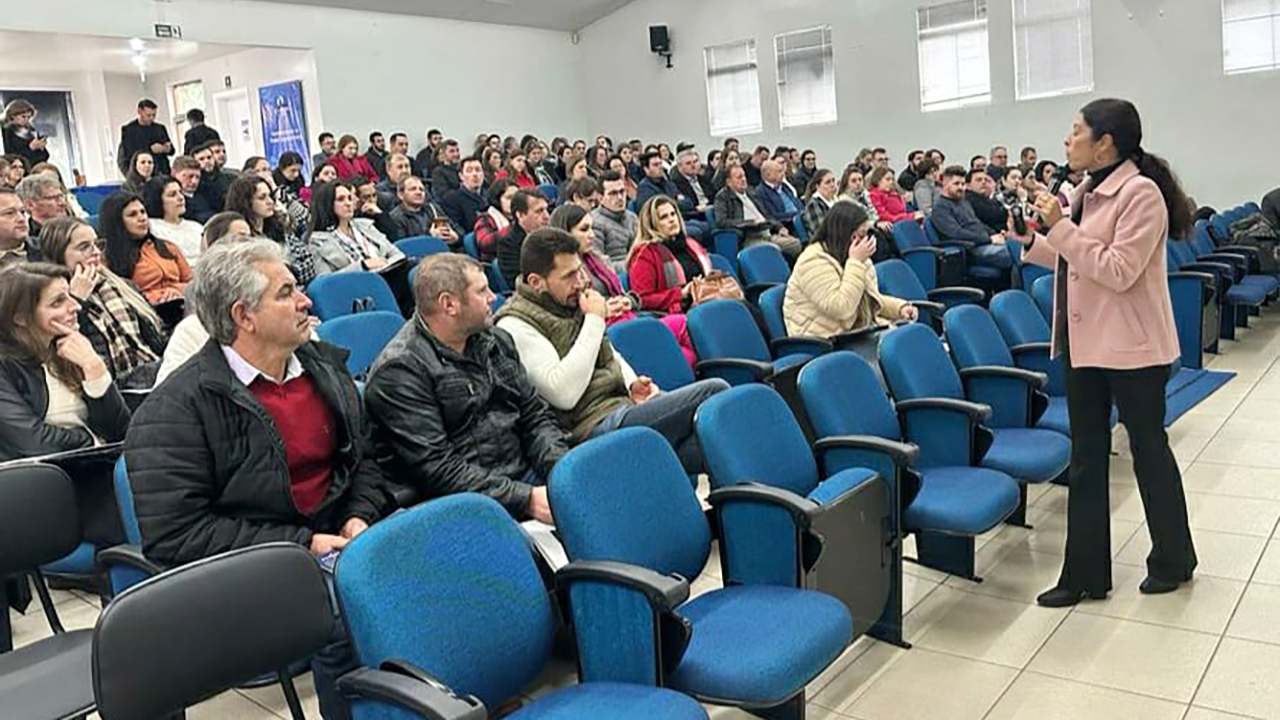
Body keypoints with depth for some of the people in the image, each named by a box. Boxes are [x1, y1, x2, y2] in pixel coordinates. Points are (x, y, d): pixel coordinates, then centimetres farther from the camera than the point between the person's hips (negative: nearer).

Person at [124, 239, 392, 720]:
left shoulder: (324, 367, 10)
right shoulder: (175, 410, -10)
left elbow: (362, 459, 20)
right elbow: (172, 534, -14)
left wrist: (360, 516, -2)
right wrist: (302, 545, -17)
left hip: (337, 540, 6)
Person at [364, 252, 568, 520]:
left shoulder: (497, 340, 14)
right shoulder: (399, 370, -10)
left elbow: (535, 415, 15)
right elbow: (437, 468, -16)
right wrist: (526, 499, -22)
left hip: (525, 477, 8)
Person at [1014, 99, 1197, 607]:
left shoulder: (1140, 192, -16)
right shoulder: (1088, 193, 10)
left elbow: (1118, 272, -22)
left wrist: (1061, 229, -23)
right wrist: (1033, 242, 5)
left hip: (1132, 347, -8)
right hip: (1085, 344, 8)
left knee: (1148, 448, 10)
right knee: (1086, 460, 9)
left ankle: (1173, 560, 31)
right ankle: (1086, 574, 18)